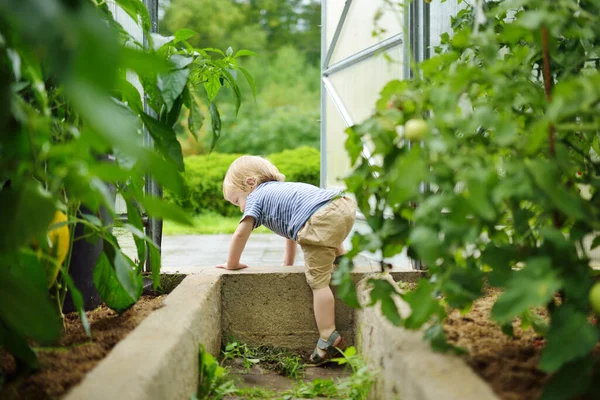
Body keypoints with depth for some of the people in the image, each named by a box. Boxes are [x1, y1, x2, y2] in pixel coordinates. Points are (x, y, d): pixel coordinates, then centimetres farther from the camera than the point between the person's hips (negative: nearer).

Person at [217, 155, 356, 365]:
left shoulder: (256, 197, 15)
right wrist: (288, 263, 54)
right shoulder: (282, 189, 39)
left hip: (321, 221, -8)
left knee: (318, 281, -4)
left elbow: (241, 234, 7)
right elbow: (291, 228, 48)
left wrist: (232, 264, 21)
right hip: (345, 205, 8)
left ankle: (329, 338, -7)